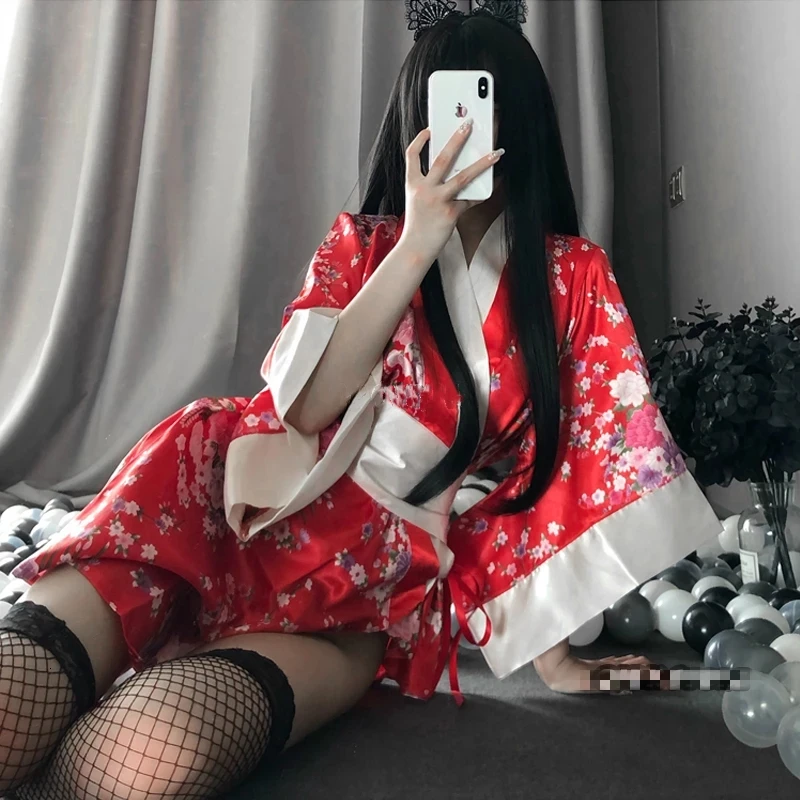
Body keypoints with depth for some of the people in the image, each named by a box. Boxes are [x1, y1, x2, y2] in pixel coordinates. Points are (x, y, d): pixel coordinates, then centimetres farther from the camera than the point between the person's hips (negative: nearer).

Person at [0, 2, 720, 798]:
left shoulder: (573, 276, 10)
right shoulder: (363, 243, 12)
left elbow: (572, 462, 7)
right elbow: (303, 405, -3)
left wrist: (547, 644, 2)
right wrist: (415, 247, -10)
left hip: (381, 558, 0)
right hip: (271, 500, 1)